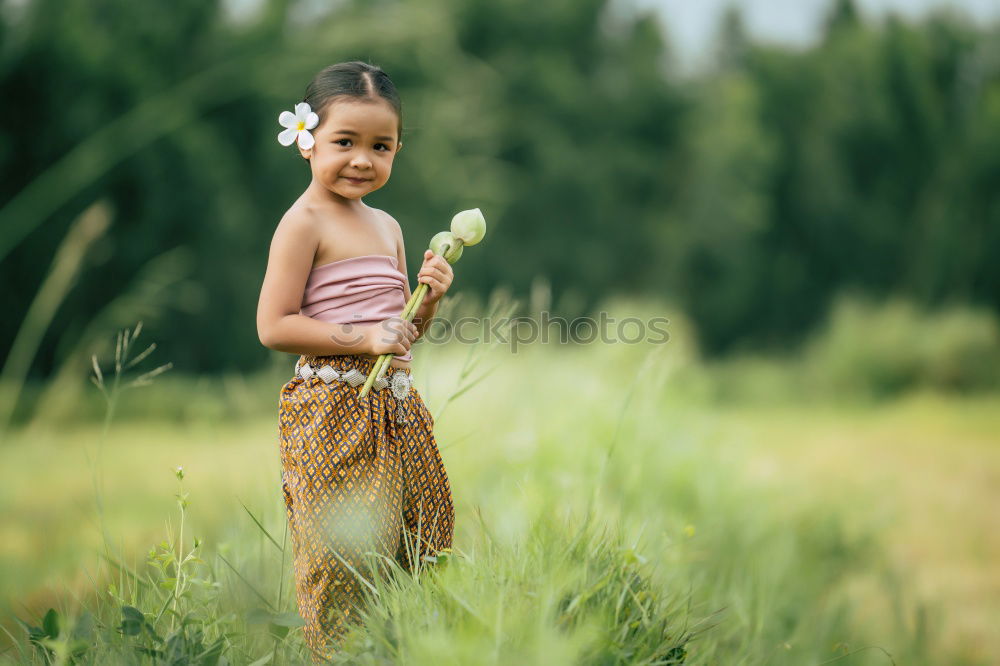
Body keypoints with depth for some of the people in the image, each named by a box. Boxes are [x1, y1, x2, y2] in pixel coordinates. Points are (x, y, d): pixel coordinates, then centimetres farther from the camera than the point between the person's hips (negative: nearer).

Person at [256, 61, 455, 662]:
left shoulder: (386, 227, 15)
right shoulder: (304, 223, -9)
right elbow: (274, 326, -15)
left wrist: (429, 297, 1)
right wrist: (364, 339, -18)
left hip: (396, 409, 8)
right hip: (334, 413, -8)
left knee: (411, 550, 10)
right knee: (342, 558, -6)